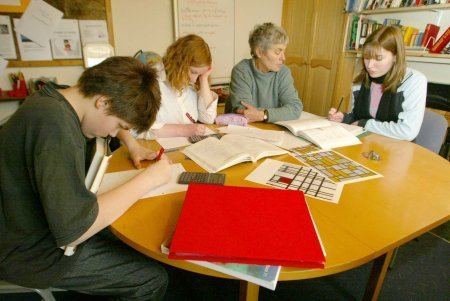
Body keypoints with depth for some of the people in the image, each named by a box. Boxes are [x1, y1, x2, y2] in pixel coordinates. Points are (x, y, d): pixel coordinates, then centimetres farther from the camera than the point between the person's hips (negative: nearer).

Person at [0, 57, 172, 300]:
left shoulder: (56, 98, -2)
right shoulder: (54, 124, -32)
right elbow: (71, 231, -34)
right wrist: (148, 179, -27)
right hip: (34, 253, -9)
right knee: (153, 279, -8)